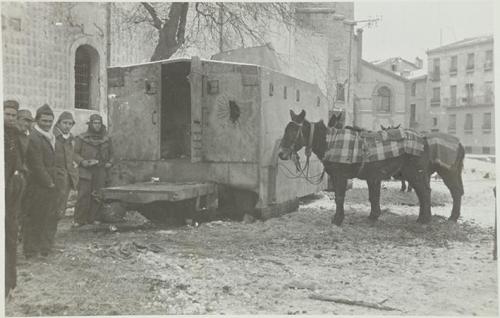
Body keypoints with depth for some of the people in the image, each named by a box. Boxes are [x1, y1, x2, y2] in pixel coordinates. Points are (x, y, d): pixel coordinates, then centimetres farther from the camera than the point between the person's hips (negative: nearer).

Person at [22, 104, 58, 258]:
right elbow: (37, 166, -18)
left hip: (49, 186, 9)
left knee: (46, 218, 14)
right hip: (38, 187, -9)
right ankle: (31, 250, 10)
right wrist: (49, 183, -13)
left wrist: (53, 181, 11)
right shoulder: (34, 138, -15)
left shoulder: (49, 137, 15)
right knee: (34, 219, 1)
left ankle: (44, 247, 24)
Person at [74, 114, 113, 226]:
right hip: (86, 171, -3)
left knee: (97, 196, 4)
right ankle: (79, 220, -1)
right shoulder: (81, 138, 2)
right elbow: (75, 153, 3)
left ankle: (93, 218, 12)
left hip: (101, 172, 3)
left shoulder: (106, 139, 13)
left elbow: (110, 153, 24)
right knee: (83, 195, -7)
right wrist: (82, 161, -13)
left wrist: (110, 162, 7)